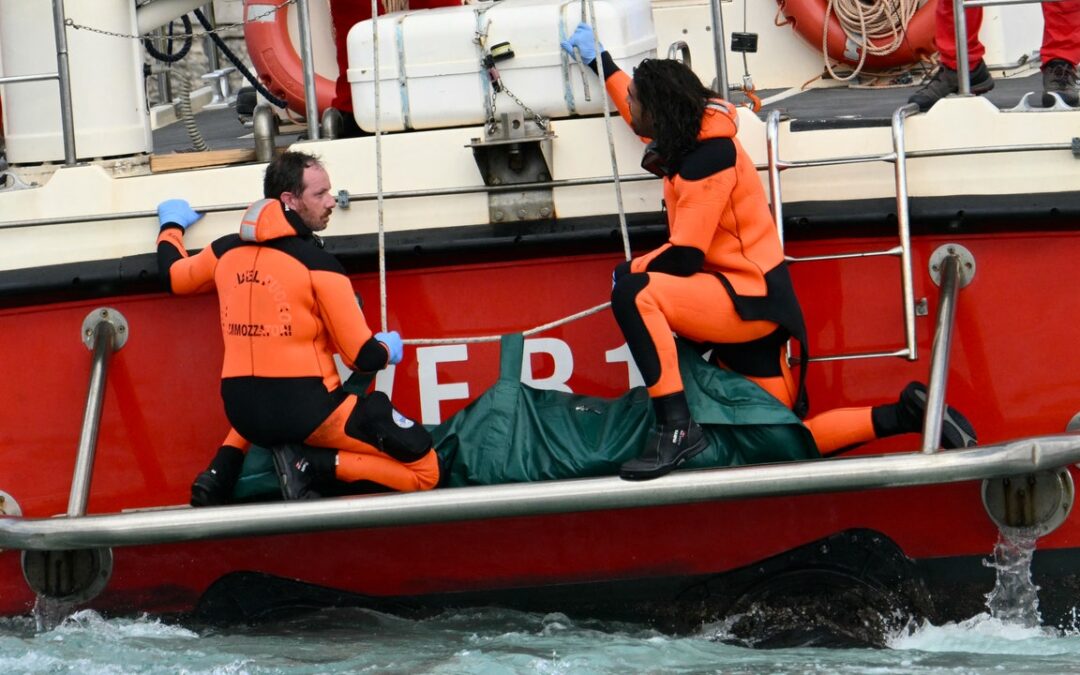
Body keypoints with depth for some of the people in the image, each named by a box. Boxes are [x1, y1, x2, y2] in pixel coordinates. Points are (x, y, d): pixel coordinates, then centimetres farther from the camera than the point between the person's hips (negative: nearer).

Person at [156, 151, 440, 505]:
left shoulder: (226, 251, 5)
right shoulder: (317, 263, -11)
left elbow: (173, 275, 27)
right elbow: (363, 357, -9)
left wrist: (172, 224, 47)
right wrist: (387, 349, 15)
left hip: (242, 412, 6)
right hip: (306, 412, -6)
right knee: (424, 469, -2)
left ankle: (223, 468, 17)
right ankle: (311, 464, -11)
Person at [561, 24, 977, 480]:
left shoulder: (709, 156, -17)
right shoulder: (691, 136, 10)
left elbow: (684, 258, -21)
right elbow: (649, 116, 36)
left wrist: (632, 270, -4)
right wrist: (599, 62, 44)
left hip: (752, 300, -10)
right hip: (738, 305, 10)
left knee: (633, 293, -29)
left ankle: (676, 427, -33)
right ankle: (907, 415, 7)